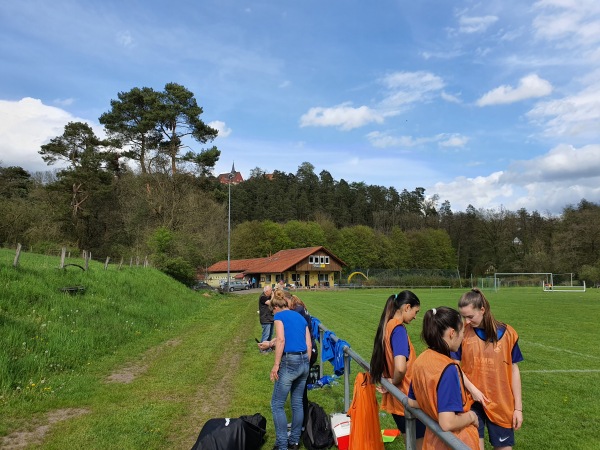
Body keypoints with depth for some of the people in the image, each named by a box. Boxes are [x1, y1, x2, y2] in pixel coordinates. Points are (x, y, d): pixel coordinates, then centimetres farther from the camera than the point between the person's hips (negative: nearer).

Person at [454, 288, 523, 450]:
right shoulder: (463, 332, -6)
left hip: (501, 403, 0)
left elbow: (514, 369, 1)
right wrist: (472, 389, -15)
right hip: (471, 400, 0)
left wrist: (518, 407, 2)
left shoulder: (506, 333, -5)